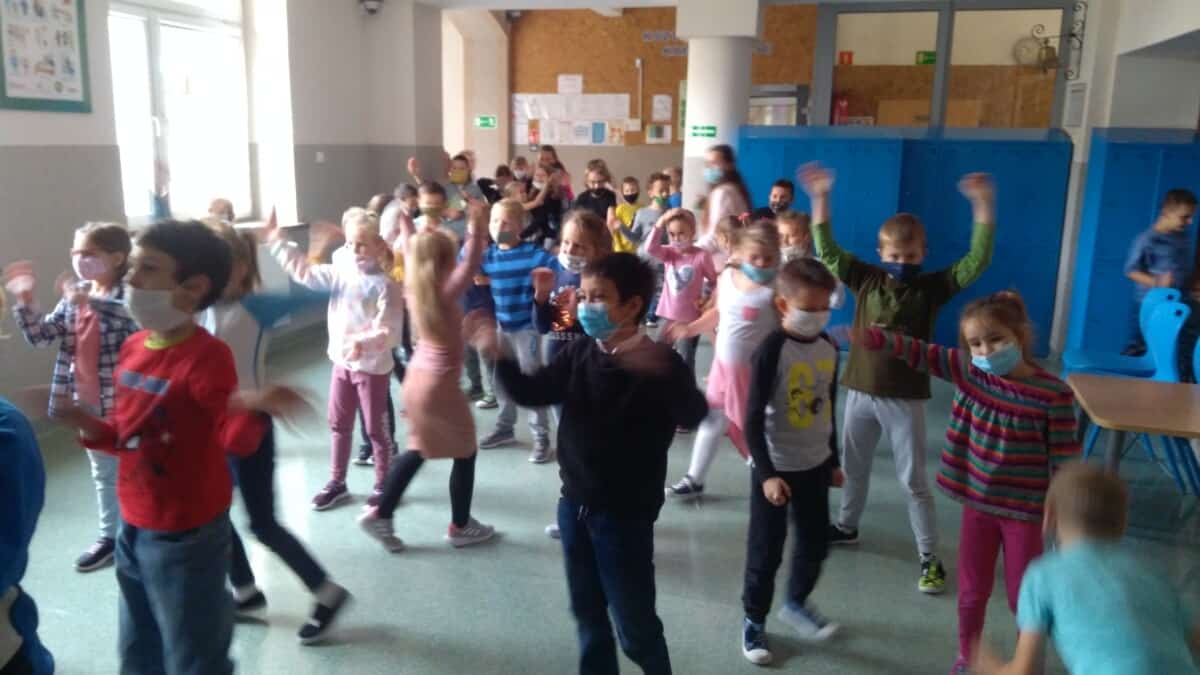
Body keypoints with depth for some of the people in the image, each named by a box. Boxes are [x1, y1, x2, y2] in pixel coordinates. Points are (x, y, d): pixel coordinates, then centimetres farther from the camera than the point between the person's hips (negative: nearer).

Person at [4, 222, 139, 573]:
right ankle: (108, 537, 37)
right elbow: (41, 336, 3)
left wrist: (90, 301, -43)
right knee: (103, 474, 21)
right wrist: (25, 299, -9)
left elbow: (139, 319, -36)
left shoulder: (128, 294, -15)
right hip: (88, 405, 7)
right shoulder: (73, 298, 5)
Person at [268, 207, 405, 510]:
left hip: (373, 368, -6)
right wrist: (275, 240, 0)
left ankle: (383, 485, 23)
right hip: (342, 363, 6)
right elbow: (303, 271, 3)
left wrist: (364, 343, -40)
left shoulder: (385, 286, -17)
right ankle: (337, 482, 32)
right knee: (339, 425, 17)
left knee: (376, 428, 7)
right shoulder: (340, 274, 2)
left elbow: (389, 331, -22)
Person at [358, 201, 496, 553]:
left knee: (418, 451, 21)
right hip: (440, 383, -8)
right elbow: (471, 261, -29)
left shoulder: (415, 286, 0)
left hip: (418, 377, 8)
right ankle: (460, 526, 21)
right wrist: (477, 224, -26)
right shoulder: (445, 291, -19)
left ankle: (380, 514, 21)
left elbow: (410, 250, 15)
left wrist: (406, 224, 23)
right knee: (465, 453, 10)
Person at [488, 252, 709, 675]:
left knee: (635, 625, 7)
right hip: (575, 504, 6)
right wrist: (500, 355, -12)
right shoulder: (579, 354, 0)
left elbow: (693, 415, -33)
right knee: (587, 611, 22)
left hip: (626, 514, -6)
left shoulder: (658, 362, -18)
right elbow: (531, 393, 3)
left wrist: (662, 371, -51)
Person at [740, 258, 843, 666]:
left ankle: (796, 604, 42)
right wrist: (766, 474, -21)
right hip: (775, 467, -6)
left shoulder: (829, 348, 0)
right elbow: (753, 420, -18)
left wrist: (833, 459, 16)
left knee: (815, 542, 18)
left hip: (814, 464, 6)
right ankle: (754, 620, 26)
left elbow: (829, 407, 12)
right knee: (766, 550, 6)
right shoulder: (771, 351, -20)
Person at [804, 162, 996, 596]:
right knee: (853, 468, 20)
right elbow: (828, 253, -2)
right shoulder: (866, 280, -1)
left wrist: (983, 207, -23)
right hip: (860, 392, 3)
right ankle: (847, 526, 41)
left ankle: (930, 558, 14)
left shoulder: (932, 288, -6)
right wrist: (821, 199, -10)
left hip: (905, 398, -3)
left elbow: (976, 263, -15)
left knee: (914, 481, 4)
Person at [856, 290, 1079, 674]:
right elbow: (914, 351, -14)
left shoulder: (1053, 394, -18)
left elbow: (1065, 463, -13)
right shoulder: (966, 371, -9)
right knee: (972, 592, 18)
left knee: (1024, 597, 13)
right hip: (977, 504, 3)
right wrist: (869, 337, -30)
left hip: (1025, 512, -3)